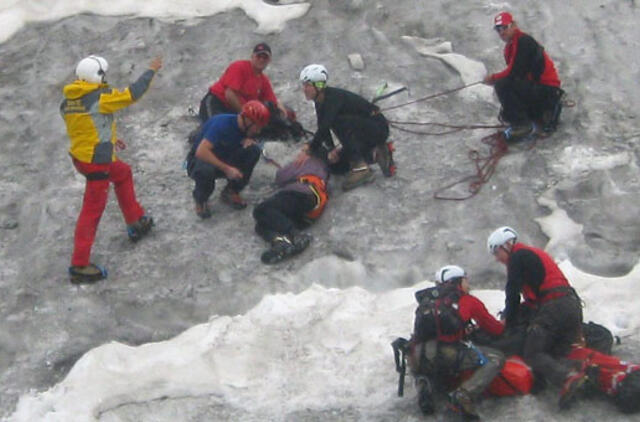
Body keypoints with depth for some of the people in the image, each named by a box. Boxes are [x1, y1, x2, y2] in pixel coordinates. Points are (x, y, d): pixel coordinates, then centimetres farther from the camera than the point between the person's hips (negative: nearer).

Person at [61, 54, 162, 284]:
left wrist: (109, 139, 27)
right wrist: (151, 70, 1)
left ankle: (136, 222, 43)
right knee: (93, 210, 0)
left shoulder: (68, 101, 3)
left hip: (79, 155, 9)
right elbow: (133, 93, -14)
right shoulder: (100, 98, -21)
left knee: (123, 173, 31)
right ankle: (79, 265, 3)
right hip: (97, 163, -9)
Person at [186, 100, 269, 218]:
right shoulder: (222, 124, -30)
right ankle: (200, 199, -7)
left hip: (223, 159, 6)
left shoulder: (245, 127, -8)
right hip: (199, 160, -6)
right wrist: (226, 169, -39)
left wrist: (249, 141, -13)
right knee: (206, 170, -43)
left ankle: (231, 191, -1)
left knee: (253, 150, -17)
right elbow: (201, 152, -37)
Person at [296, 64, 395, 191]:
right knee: (335, 163, 1)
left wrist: (310, 149, -37)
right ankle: (376, 153, 8)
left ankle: (360, 168, -29)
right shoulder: (320, 102, 2)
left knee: (338, 121, -32)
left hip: (378, 128, -10)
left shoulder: (334, 97, -26)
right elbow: (323, 128, 0)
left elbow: (324, 127, -36)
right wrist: (331, 149, -17)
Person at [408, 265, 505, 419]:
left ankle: (423, 383, 3)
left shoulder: (428, 299, 26)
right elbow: (496, 329, 22)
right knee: (496, 359, 6)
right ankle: (463, 395, -15)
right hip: (447, 353, -5)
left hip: (417, 358, 5)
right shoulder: (469, 300, 15)